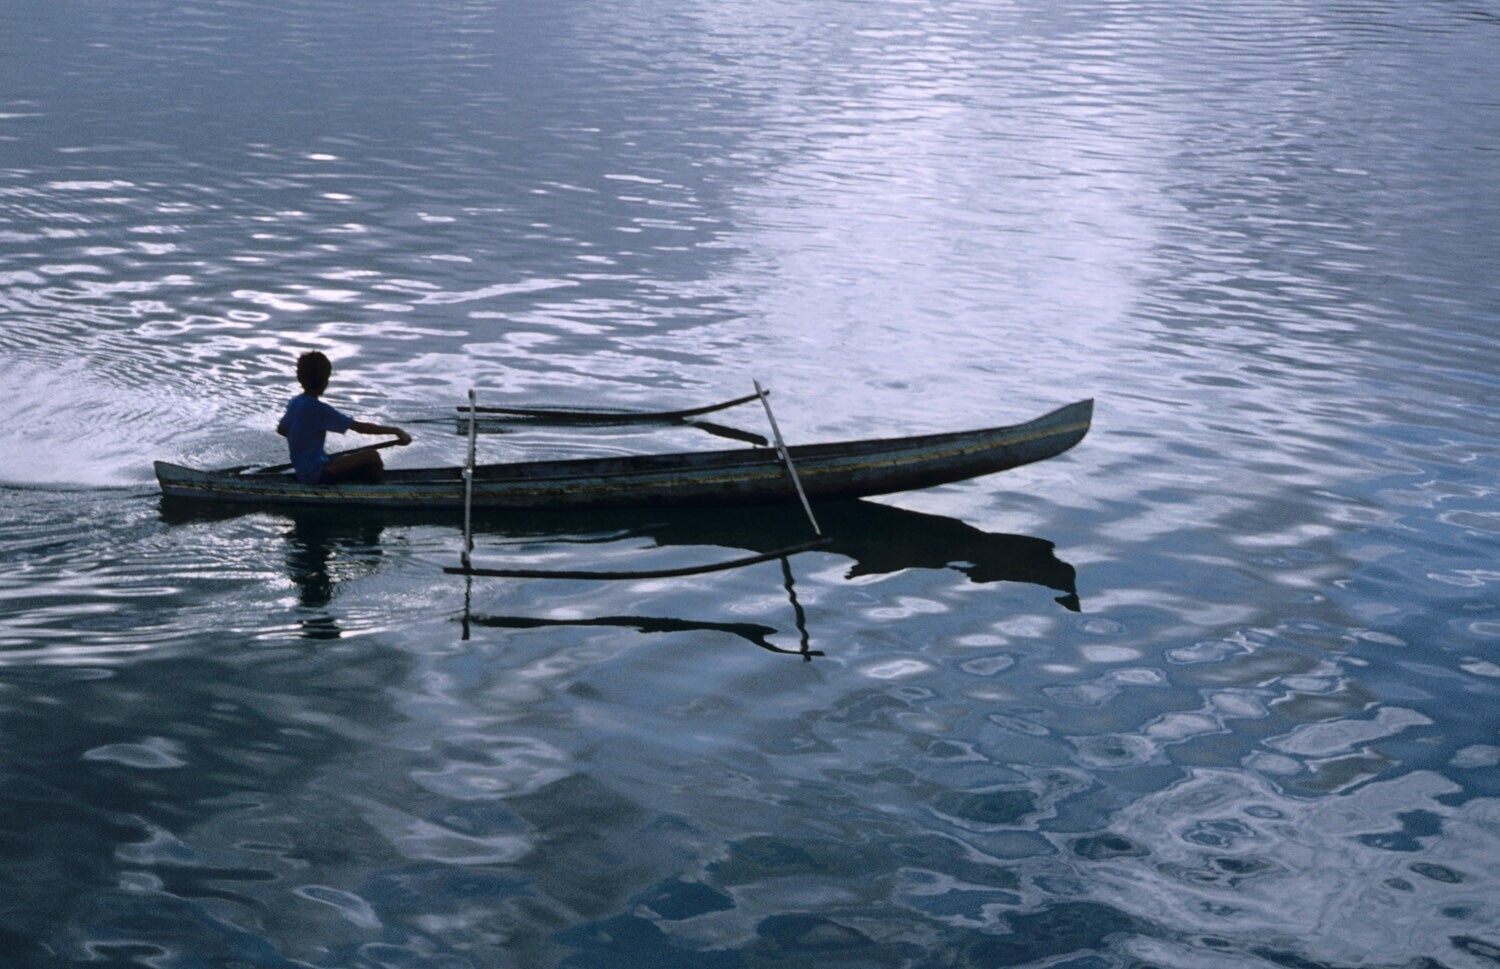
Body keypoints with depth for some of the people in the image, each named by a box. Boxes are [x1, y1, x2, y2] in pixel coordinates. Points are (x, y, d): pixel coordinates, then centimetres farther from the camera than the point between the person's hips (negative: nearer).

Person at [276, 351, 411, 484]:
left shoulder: (295, 403, 5)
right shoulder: (318, 408, -21)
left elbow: (281, 429, 24)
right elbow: (359, 427, -23)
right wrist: (396, 431, -21)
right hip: (317, 474, -10)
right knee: (372, 457, -14)